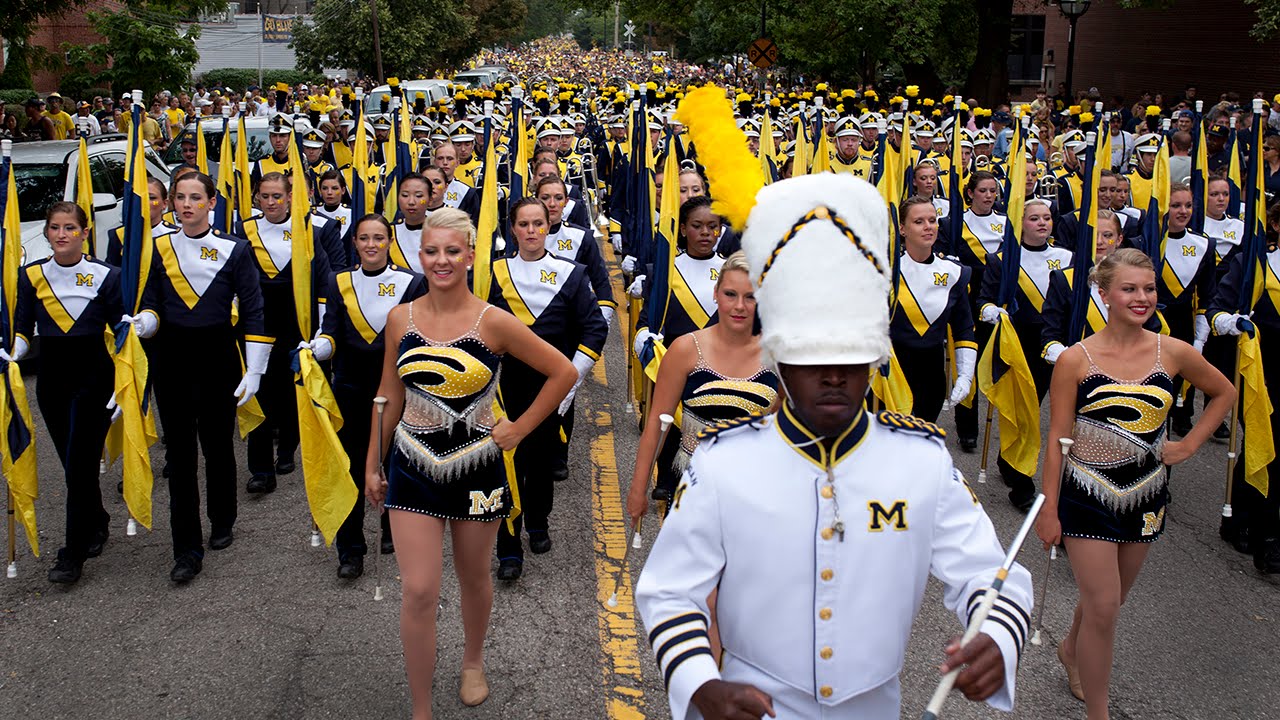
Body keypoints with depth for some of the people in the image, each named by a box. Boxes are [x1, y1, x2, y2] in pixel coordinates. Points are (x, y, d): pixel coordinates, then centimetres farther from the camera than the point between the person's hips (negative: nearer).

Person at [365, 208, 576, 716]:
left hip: (476, 468, -1)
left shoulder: (494, 323, -10)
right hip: (414, 469, 1)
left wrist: (519, 429, -4)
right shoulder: (400, 318, -1)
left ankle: (473, 662, 47)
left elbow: (564, 373, -4)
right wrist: (373, 464, 13)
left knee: (474, 577, 17)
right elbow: (390, 396, 10)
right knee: (419, 592, -5)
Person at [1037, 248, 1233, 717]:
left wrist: (1190, 445, 5)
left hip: (1146, 497, 4)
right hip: (1088, 497, -4)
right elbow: (1058, 440, -8)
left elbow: (1224, 393, 14)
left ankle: (1071, 650, 49)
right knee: (1103, 607, -5)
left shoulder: (1173, 353, -4)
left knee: (1108, 600, 19)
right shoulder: (1076, 360, -12)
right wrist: (1049, 510, -8)